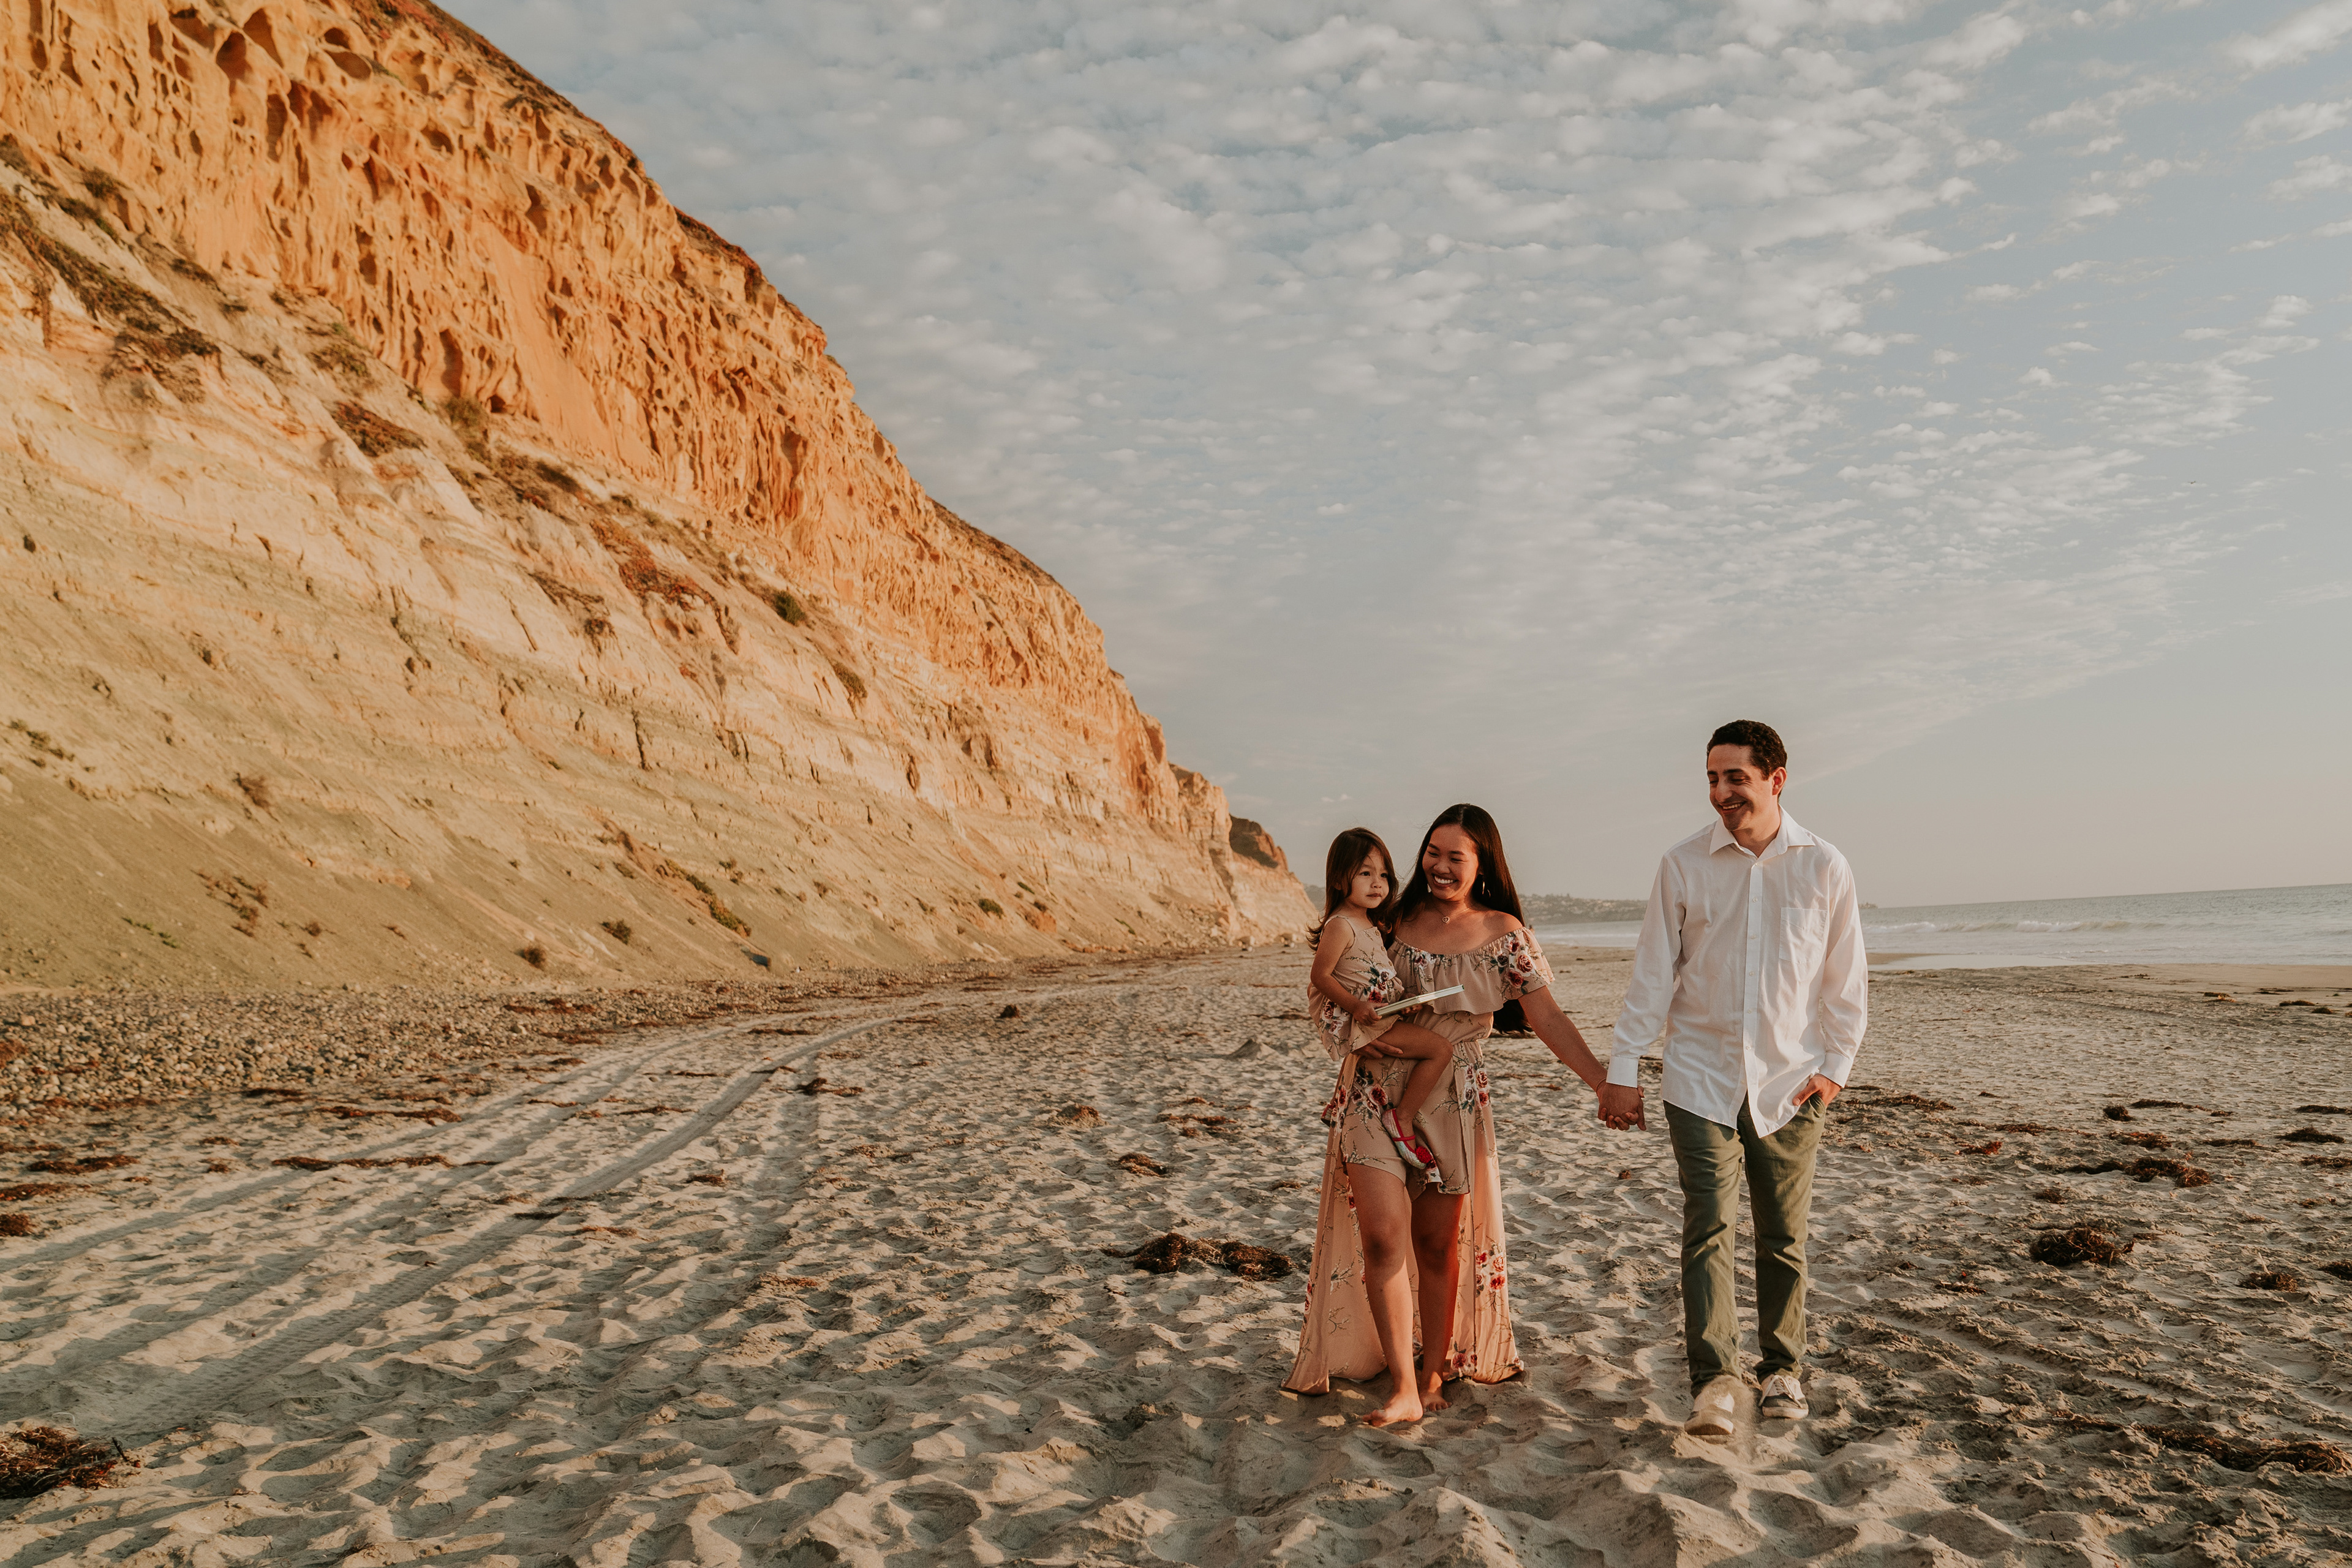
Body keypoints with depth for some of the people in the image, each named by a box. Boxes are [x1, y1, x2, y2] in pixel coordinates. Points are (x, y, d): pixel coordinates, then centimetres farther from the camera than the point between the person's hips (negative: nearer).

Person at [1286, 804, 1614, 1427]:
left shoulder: (1502, 933, 0)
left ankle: (1434, 1374, 26)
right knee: (1383, 1236, -11)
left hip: (1452, 1099, 0)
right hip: (1377, 1093, 0)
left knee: (1440, 1244, 8)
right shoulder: (1396, 920, 2)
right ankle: (1403, 1389, -5)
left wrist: (1605, 1083, -7)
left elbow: (1547, 1019, 0)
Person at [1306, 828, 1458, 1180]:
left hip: (1380, 1015, 10)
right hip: (1353, 1020, -10)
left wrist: (1407, 1001, 15)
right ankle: (1403, 1119, -9)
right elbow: (1320, 976, -18)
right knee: (1441, 1048, -17)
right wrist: (1356, 1006, -25)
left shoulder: (1371, 925, 12)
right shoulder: (1340, 926, -18)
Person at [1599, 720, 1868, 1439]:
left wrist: (1834, 1066, 1)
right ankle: (1713, 1380, -6)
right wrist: (1623, 1068, -4)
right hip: (1701, 1075, -1)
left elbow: (1846, 980, 7)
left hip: (1790, 1081, 1)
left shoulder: (1824, 867, 0)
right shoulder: (1683, 865, -2)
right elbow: (1653, 973, -1)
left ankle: (1781, 1369, 25)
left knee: (1784, 1234, 10)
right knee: (1708, 1225, -8)